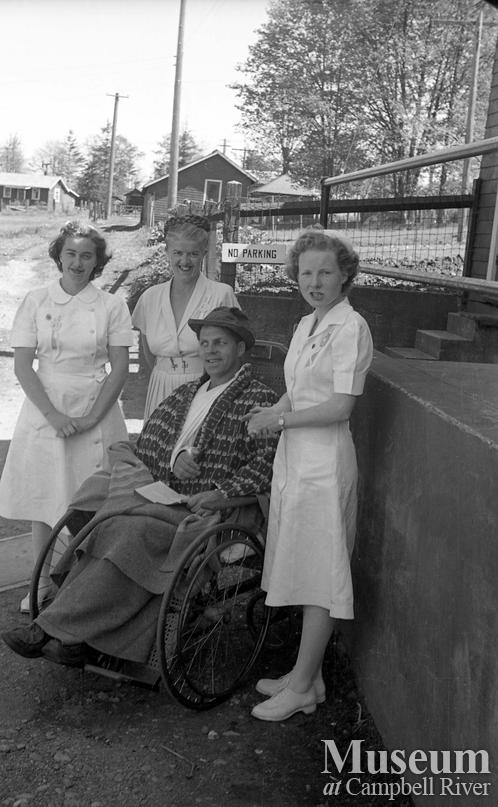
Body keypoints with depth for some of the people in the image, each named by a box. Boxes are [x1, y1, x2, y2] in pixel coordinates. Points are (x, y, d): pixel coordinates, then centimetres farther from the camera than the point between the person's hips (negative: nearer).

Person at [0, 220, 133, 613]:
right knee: (43, 500, 6)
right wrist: (52, 414, -13)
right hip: (44, 411, 1)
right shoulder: (35, 302, 3)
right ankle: (40, 584, 19)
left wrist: (92, 417, -11)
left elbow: (120, 368, -1)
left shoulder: (112, 306, 1)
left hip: (95, 412, -1)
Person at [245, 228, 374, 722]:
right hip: (293, 457, 9)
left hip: (324, 460, -9)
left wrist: (281, 420, -12)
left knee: (319, 578, 1)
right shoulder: (306, 325, 13)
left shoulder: (350, 328, -13)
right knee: (301, 573, 15)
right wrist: (271, 413, 1)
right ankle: (308, 673, 28)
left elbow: (340, 407, -17)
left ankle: (302, 688, 12)